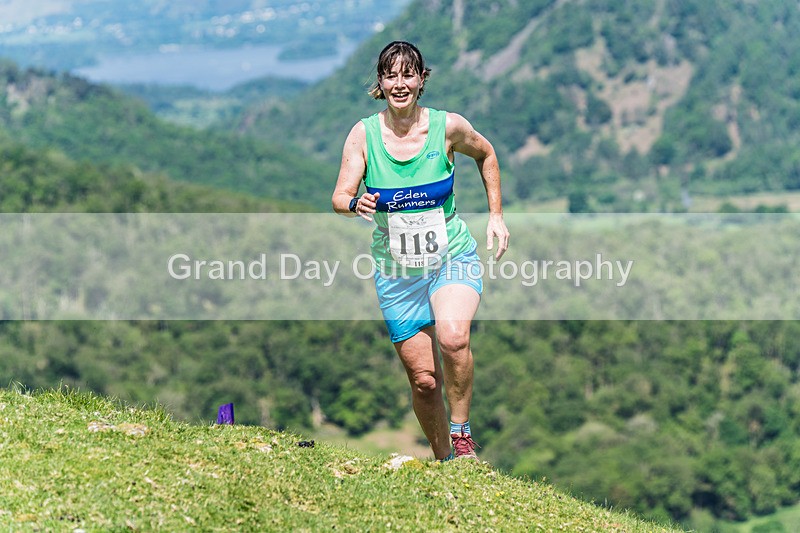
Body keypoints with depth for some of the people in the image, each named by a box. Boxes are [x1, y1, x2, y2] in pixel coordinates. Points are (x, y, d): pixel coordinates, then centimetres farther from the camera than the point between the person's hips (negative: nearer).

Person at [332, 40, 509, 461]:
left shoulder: (448, 127, -8)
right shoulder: (363, 134, -8)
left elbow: (485, 155, 12)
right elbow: (339, 197, -11)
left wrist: (496, 215, 8)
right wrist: (355, 203, -34)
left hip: (452, 257, -1)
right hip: (396, 270, 1)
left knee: (452, 336, -31)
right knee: (424, 380, 1)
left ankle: (462, 432, -13)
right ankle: (444, 459, 23)